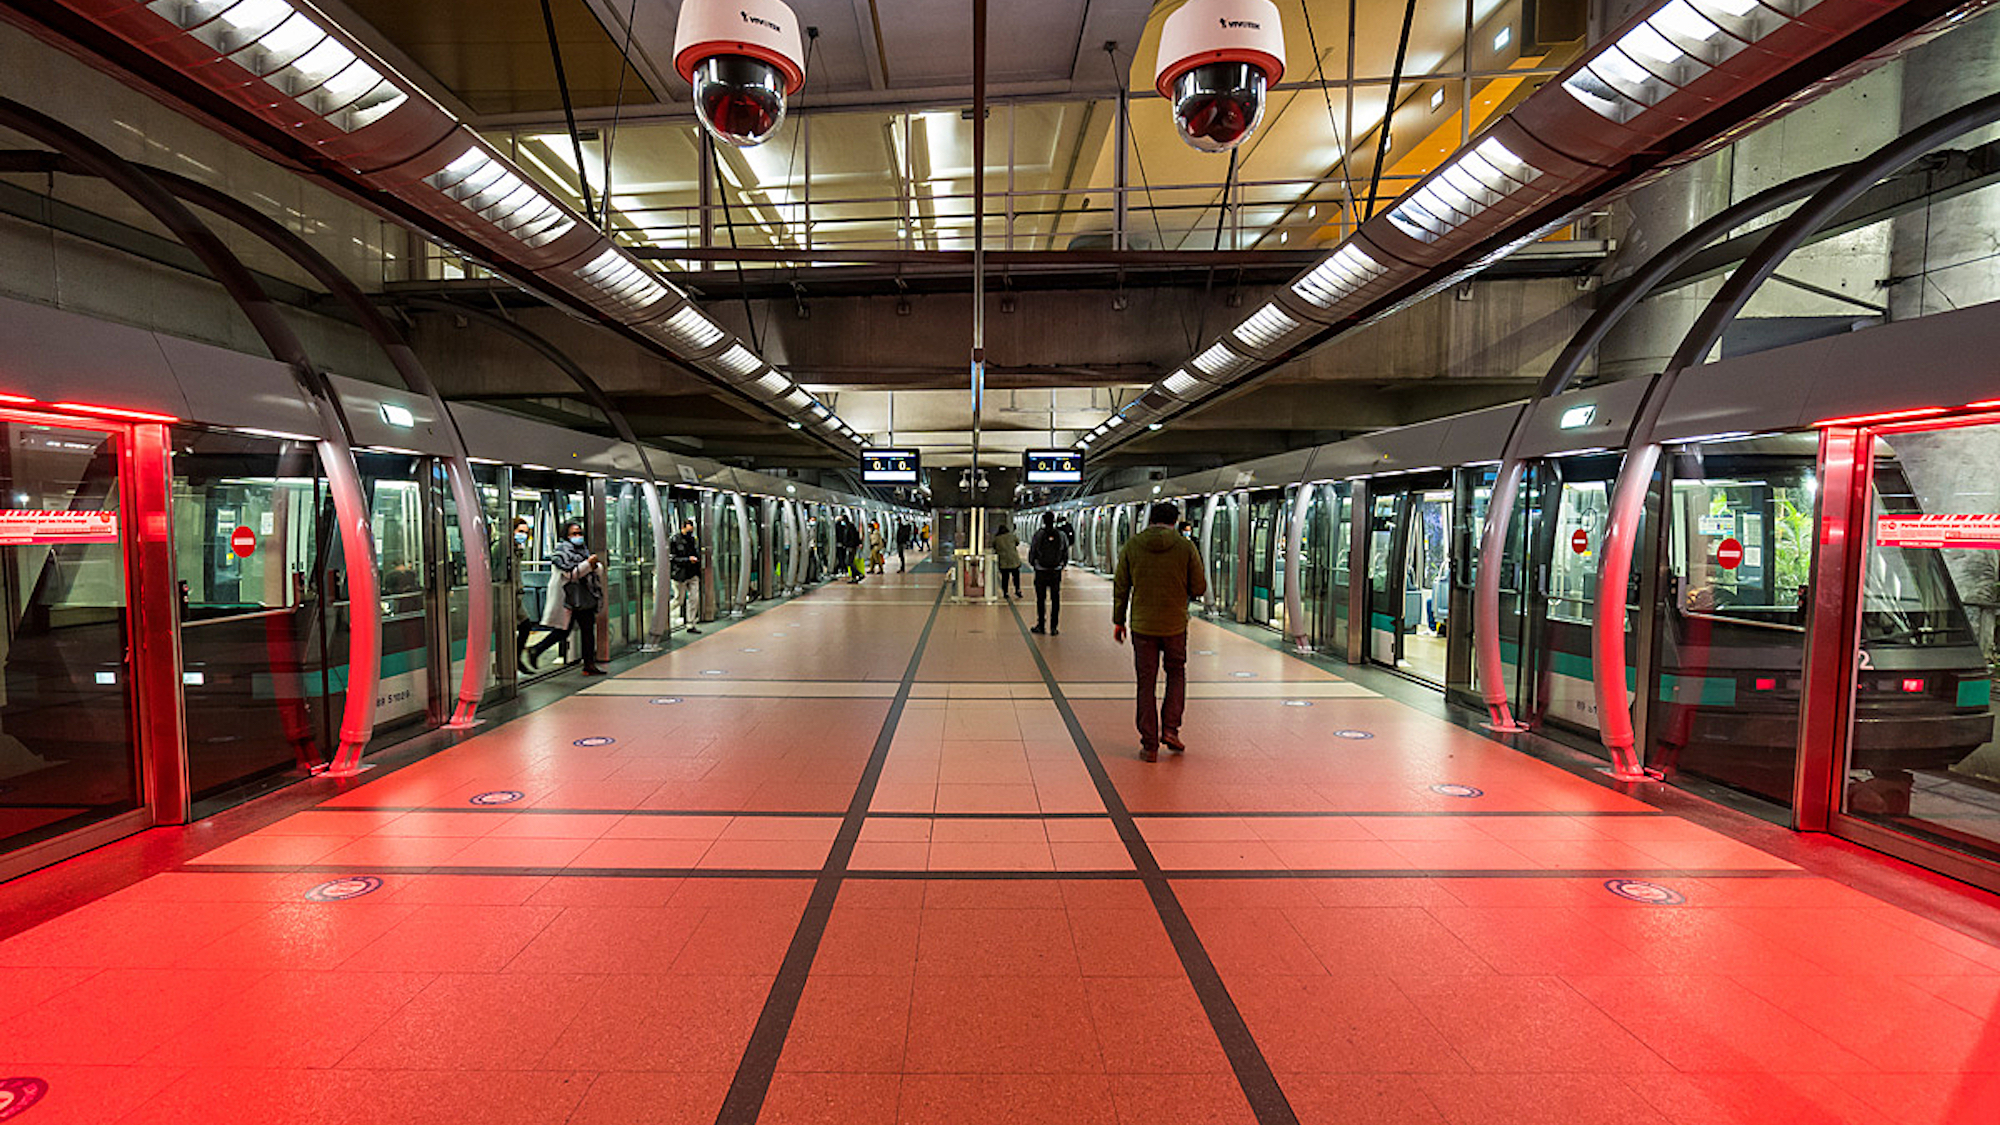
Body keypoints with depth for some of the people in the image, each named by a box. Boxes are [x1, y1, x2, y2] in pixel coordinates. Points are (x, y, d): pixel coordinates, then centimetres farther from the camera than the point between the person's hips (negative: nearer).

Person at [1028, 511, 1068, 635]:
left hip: (1041, 571, -1)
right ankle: (1054, 627, 5)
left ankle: (1040, 625, 13)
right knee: (1055, 600, 6)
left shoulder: (1038, 535, -7)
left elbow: (1032, 552, -1)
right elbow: (1066, 553, 6)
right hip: (1056, 572, 1)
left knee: (1040, 599, 9)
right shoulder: (1061, 535, -2)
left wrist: (1032, 563, 18)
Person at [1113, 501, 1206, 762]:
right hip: (1175, 624, 0)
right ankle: (1170, 728, 10)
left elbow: (1120, 586, 2)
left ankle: (1149, 745, 10)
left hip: (1142, 625, 1)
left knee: (1146, 684, 7)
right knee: (1176, 673, 21)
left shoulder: (1132, 546, -2)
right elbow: (1199, 588, -3)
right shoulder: (1185, 547, -5)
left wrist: (1118, 621, 10)